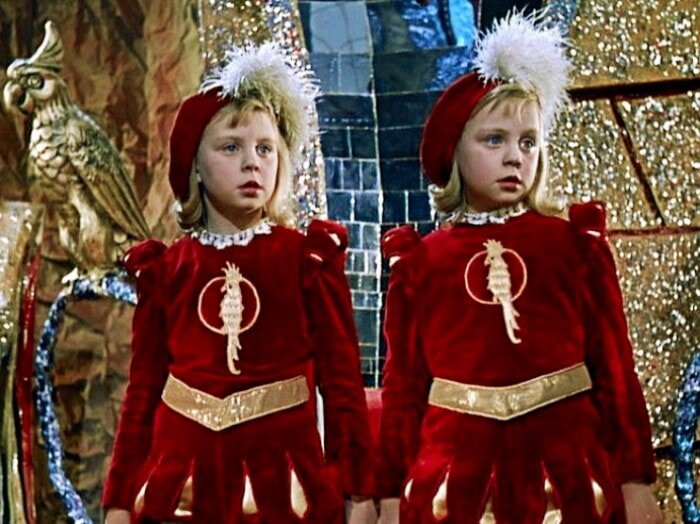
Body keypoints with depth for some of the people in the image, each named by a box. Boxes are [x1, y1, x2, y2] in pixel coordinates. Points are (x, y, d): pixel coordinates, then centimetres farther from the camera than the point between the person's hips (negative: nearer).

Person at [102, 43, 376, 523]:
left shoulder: (309, 259, -1)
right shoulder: (165, 268, 4)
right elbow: (143, 389, 7)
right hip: (182, 478, 2)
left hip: (282, 478, -1)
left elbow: (343, 379, -1)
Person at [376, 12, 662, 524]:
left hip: (568, 473, 0)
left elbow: (615, 366, 3)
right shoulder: (419, 260, 4)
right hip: (456, 478, 0)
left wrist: (635, 480, 1)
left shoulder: (577, 244, 3)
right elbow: (403, 383, 7)